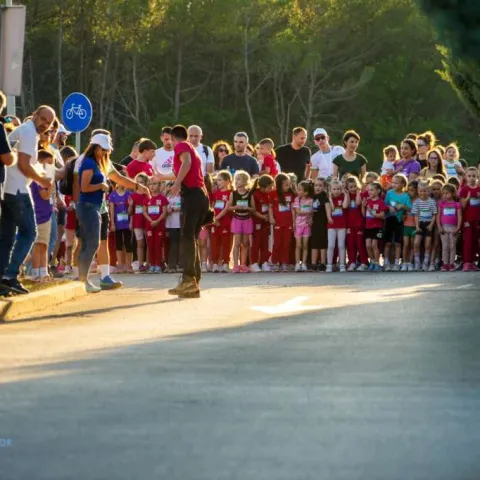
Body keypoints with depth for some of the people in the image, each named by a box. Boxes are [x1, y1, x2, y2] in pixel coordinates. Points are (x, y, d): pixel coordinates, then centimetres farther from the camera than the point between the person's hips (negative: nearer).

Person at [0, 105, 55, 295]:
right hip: (17, 190, -10)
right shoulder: (29, 132, -8)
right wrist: (41, 181, -4)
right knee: (28, 233, -6)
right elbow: (23, 164, -16)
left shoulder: (20, 130, 23)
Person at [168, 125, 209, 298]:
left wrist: (177, 183, -26)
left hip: (191, 193, -9)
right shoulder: (193, 150, 29)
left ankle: (189, 279, -29)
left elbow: (187, 162, -17)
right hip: (202, 194, 9)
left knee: (187, 238, -16)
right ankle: (194, 283, 5)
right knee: (192, 239, 10)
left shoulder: (181, 146, 3)